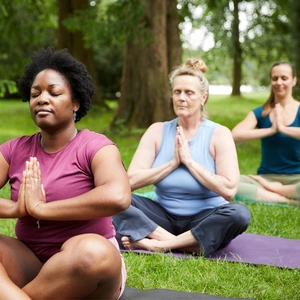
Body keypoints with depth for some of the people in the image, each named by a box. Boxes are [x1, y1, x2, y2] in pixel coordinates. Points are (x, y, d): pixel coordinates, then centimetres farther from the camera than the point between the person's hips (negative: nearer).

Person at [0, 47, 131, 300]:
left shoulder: (95, 146, -8)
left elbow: (117, 197, -29)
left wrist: (40, 208, -20)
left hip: (87, 271, -4)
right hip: (31, 265, 4)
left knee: (94, 252, -38)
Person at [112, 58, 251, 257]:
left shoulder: (219, 134, -5)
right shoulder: (158, 131, 2)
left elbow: (229, 190, -18)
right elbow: (131, 181, -8)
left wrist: (189, 161, -15)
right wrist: (173, 163, -13)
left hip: (204, 220, -2)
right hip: (164, 217, 2)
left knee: (239, 213, -33)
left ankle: (160, 244, -29)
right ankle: (186, 245, -28)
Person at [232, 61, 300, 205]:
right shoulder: (260, 113, 8)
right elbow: (235, 135, -12)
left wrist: (283, 128, -19)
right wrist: (270, 130, -16)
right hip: (267, 177, 1)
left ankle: (267, 190, -19)